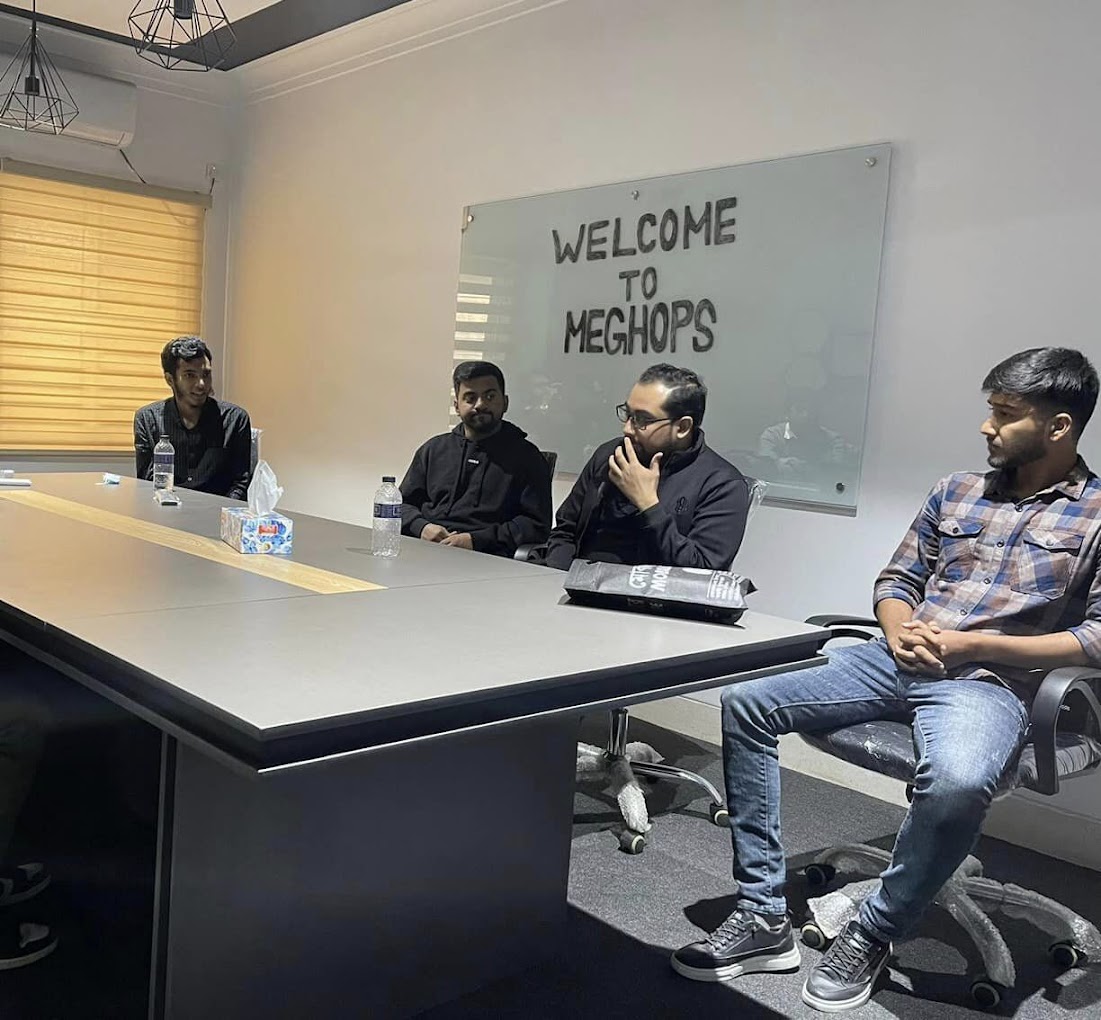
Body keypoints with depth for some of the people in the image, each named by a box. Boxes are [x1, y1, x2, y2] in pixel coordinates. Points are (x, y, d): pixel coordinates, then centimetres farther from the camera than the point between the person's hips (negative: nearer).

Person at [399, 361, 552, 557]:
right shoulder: (433, 449, 23)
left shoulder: (526, 456, 9)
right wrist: (421, 527, -2)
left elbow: (537, 525, -1)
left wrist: (476, 541, -12)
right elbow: (403, 503, 23)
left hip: (486, 558, -3)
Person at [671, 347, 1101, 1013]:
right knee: (745, 703, -10)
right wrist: (899, 631, -4)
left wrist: (972, 644, -14)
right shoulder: (958, 491, 17)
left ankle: (873, 936, -12)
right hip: (898, 662, 6)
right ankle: (765, 917, -8)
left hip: (989, 684, -6)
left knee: (957, 782, -40)